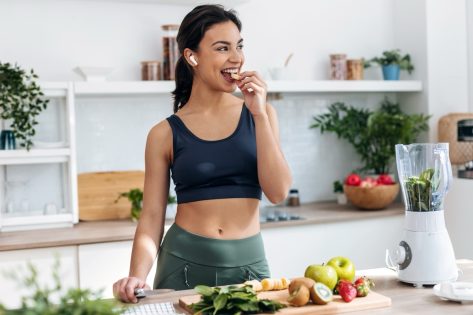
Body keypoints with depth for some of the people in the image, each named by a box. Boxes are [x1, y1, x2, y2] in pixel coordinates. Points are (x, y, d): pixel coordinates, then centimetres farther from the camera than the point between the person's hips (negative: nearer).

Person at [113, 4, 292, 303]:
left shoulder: (260, 114, 2)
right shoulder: (165, 134, -2)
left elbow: (279, 192, -7)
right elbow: (152, 217, -1)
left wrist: (259, 114, -12)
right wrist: (137, 276, -16)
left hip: (248, 262, 2)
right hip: (183, 263, -1)